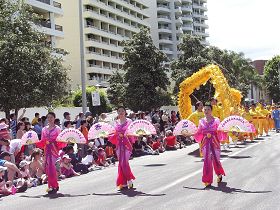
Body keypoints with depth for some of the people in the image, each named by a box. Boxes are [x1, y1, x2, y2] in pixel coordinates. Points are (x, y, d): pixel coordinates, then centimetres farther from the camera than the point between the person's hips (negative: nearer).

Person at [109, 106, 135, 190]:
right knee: (121, 163, 3)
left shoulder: (129, 121, 2)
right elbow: (114, 134, 15)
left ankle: (129, 179, 8)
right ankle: (123, 182, 11)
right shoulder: (116, 122, 12)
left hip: (127, 143, -4)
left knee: (124, 162, -12)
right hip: (119, 144, 4)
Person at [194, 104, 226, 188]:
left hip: (214, 142, -2)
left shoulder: (216, 120, 2)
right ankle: (207, 181, 2)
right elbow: (199, 133, 12)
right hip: (205, 142, 2)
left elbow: (220, 132, 1)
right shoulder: (201, 121, 9)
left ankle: (219, 174, 35)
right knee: (207, 160, -4)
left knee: (216, 159, 3)